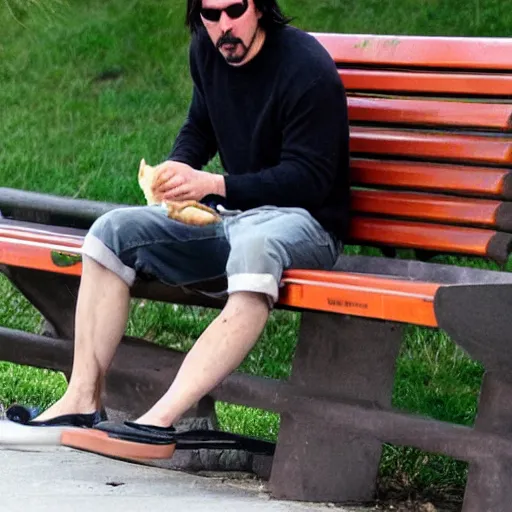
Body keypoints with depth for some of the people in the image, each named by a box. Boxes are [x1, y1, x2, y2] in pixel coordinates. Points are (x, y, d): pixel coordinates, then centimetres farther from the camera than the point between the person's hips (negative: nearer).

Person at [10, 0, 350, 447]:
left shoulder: (307, 69, -17)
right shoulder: (207, 50, 6)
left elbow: (308, 179, -20)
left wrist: (213, 185, -28)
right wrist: (177, 169, 1)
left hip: (304, 219, -8)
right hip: (230, 212, 8)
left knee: (255, 248, -42)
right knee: (113, 231, -7)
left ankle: (163, 415, -52)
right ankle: (82, 400, -13)